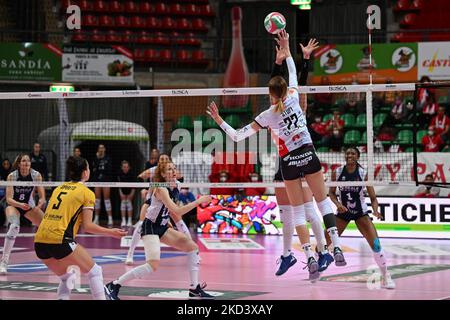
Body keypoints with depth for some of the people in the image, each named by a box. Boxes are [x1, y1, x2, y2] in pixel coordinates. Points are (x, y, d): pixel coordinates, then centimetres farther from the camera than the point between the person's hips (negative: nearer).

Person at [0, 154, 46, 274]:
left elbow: (42, 196, -16)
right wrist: (20, 205, -44)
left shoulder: (36, 175, -17)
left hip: (29, 206, 4)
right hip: (13, 205, -4)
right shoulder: (12, 176, -22)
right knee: (14, 226, -33)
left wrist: (41, 202, -39)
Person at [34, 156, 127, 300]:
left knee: (66, 276, 24)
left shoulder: (59, 188, 20)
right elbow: (88, 226, -3)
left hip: (39, 241, 7)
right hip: (59, 240, -7)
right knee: (95, 272, 7)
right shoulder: (87, 193, 2)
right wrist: (112, 232, 7)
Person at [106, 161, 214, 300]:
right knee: (153, 265, -24)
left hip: (163, 228, 9)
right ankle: (114, 285, -16)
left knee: (192, 247, 5)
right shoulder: (161, 189, -22)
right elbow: (177, 211, -31)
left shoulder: (174, 187, 3)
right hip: (150, 227, -9)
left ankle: (194, 288, 11)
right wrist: (198, 201, -28)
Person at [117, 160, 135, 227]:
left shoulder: (131, 174, -19)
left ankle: (130, 221, -8)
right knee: (123, 202, -6)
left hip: (130, 190, -1)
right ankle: (123, 220, -5)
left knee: (129, 201, -9)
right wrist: (121, 193, -17)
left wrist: (132, 193, -16)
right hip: (122, 190, 1)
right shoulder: (120, 174, -18)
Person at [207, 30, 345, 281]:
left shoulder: (267, 116, -7)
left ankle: (311, 258, -5)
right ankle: (336, 247, -2)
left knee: (298, 211, 4)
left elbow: (237, 136, -6)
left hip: (289, 162, -1)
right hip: (309, 155, 1)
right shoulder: (294, 97, -4)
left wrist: (218, 119, 3)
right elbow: (293, 73, 15)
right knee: (324, 201, 10)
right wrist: (286, 49, 25)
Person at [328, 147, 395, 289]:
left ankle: (385, 277, -4)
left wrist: (375, 211, -30)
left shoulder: (363, 174, -14)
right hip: (343, 212, 2)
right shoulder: (337, 173, -9)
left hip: (361, 213, -2)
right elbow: (332, 193, 2)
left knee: (375, 244, -16)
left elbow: (373, 198, -11)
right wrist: (338, 204, -17)